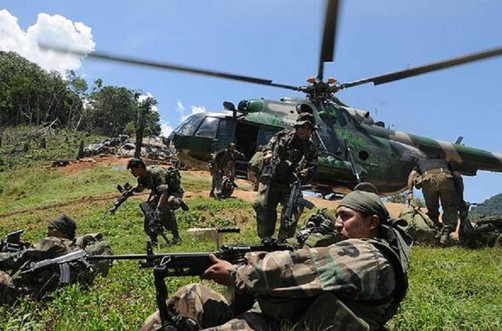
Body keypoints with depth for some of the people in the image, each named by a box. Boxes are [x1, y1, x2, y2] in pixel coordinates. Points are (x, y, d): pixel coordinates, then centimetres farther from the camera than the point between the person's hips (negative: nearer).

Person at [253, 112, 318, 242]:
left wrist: (308, 172, -16)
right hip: (271, 179, 0)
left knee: (293, 210, -11)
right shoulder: (284, 135, 7)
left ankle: (283, 240, 5)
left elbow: (314, 168, 6)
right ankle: (265, 239, 9)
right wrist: (268, 153, -4)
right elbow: (269, 145, 18)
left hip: (291, 185, 1)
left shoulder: (311, 149, 8)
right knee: (263, 206, -6)